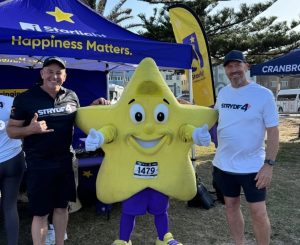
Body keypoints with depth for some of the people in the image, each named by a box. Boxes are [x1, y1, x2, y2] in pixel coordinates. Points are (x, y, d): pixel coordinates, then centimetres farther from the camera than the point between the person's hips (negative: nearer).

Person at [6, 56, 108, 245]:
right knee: (40, 213, 5)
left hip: (64, 162, 5)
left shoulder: (71, 97, 2)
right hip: (39, 165, -4)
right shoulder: (26, 98, -10)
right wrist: (30, 129, -26)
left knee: (62, 207, 18)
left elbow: (78, 121, 17)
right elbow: (11, 130, -5)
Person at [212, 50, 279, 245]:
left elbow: (273, 130, -11)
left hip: (252, 166, -5)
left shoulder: (263, 94, -12)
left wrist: (269, 164, -16)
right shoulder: (223, 93, 3)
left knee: (258, 212, 5)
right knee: (231, 205, 17)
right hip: (223, 164, 5)